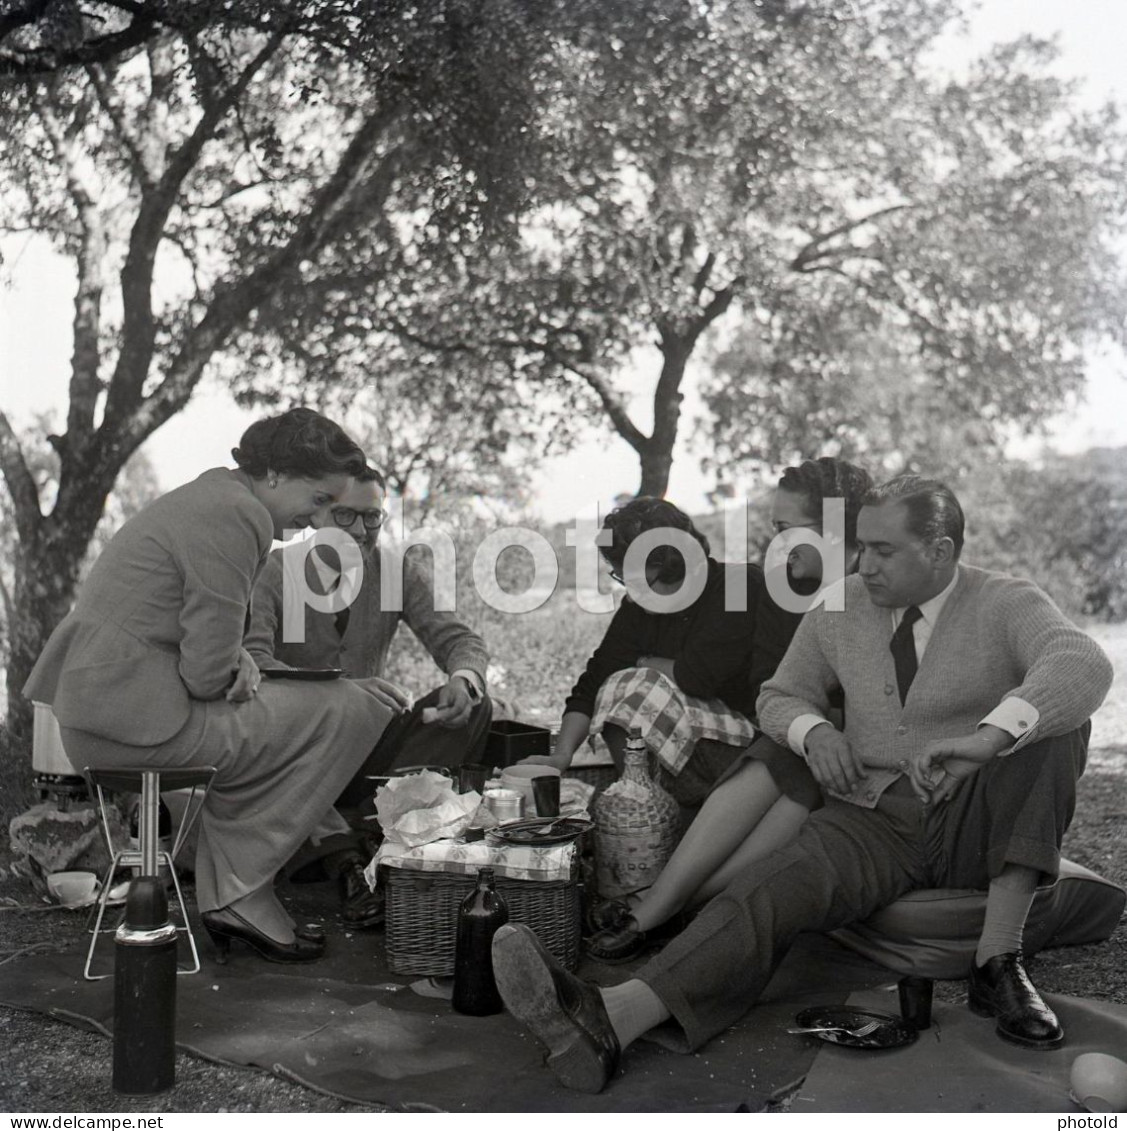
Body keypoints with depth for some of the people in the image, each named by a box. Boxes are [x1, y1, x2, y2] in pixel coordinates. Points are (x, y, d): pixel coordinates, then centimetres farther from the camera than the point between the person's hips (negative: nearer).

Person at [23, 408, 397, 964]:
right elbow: (206, 673, -20)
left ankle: (236, 896, 21)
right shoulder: (237, 515, -17)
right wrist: (238, 670, 2)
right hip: (131, 711, -11)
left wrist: (238, 660, 5)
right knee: (347, 713, -8)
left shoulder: (208, 495, 17)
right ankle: (238, 896, 3)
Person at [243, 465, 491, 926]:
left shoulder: (402, 571, 3)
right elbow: (249, 659, -22)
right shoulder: (273, 571, -7)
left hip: (368, 751, 3)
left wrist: (463, 679, -31)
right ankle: (343, 858, -32)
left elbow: (459, 638, -4)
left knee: (473, 707, -19)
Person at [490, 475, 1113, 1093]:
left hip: (977, 826, -1)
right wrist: (814, 730, -8)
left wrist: (990, 736, -42)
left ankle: (997, 963, -30)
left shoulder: (1006, 604, -6)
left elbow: (1083, 667, -26)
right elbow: (779, 696, 16)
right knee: (781, 885, -28)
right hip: (873, 819, 2)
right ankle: (612, 1018, -51)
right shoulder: (839, 609, 5)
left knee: (1055, 721, -28)